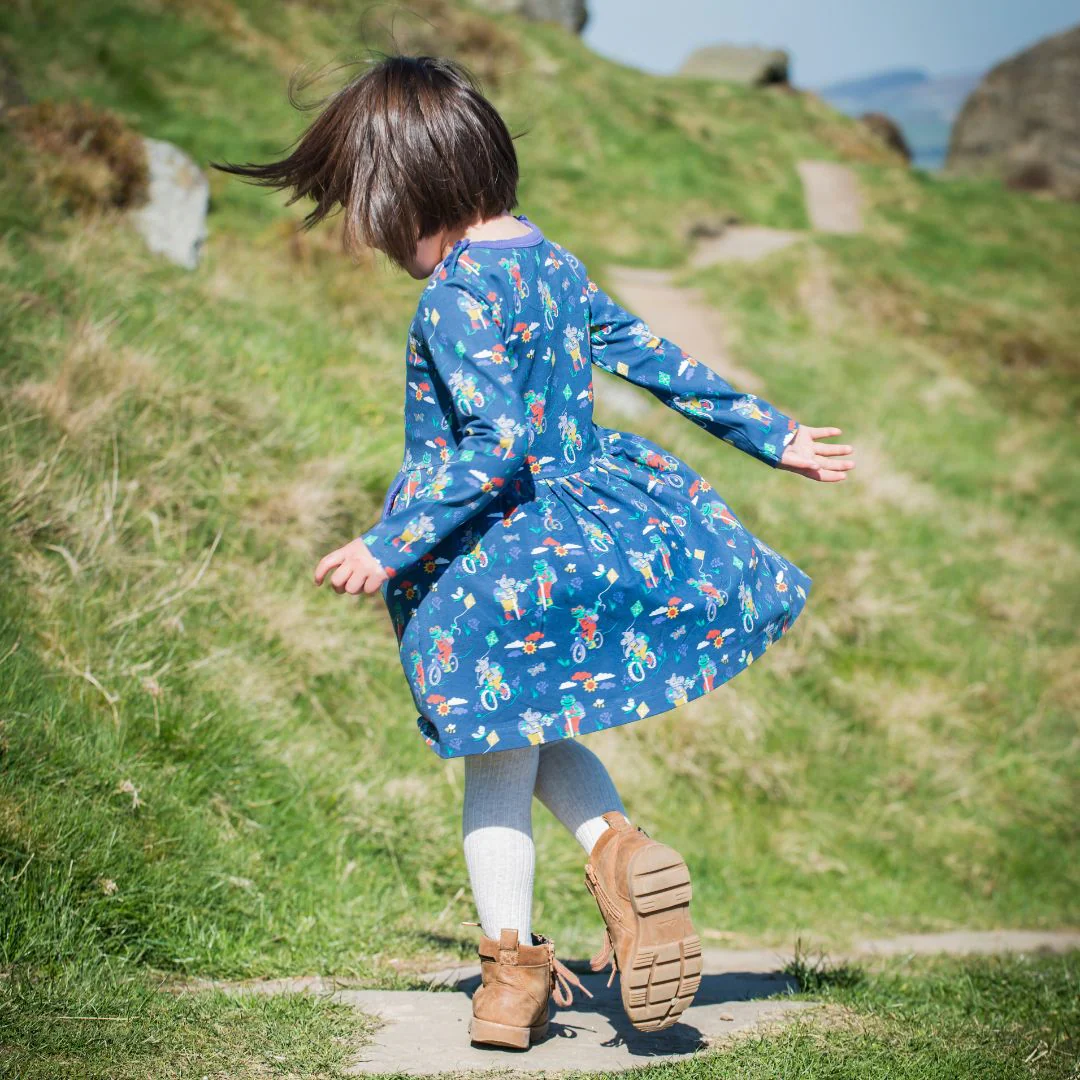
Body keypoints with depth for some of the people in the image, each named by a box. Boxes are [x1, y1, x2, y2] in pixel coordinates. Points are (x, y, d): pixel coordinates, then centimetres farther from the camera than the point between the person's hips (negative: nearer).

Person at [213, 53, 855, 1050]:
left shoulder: (455, 294, -20)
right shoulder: (554, 262, 5)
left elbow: (495, 445, -26)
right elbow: (659, 360, 12)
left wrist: (390, 547, -22)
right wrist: (773, 436, 21)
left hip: (495, 555, -8)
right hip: (588, 521, 8)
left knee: (498, 759, 7)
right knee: (530, 738, 22)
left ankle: (514, 969, 16)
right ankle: (619, 847, -1)